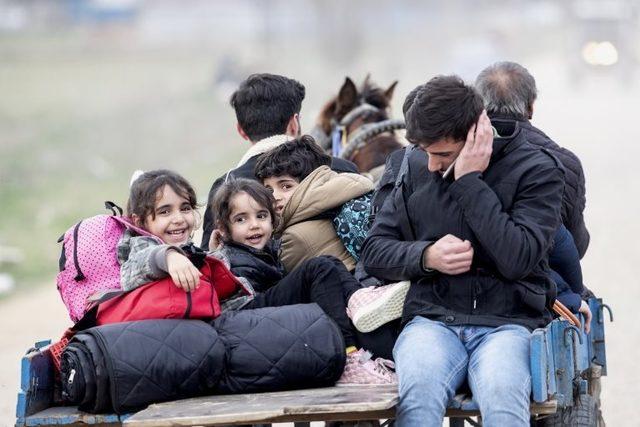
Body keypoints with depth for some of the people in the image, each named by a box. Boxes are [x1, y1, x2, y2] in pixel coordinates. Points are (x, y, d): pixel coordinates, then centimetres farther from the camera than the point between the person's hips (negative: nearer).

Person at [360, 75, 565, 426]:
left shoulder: (536, 170, 2)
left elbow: (517, 259, -11)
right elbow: (374, 252, 15)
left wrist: (469, 182, -10)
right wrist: (426, 256, -5)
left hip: (508, 321, -2)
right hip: (431, 319, 2)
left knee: (501, 393, -38)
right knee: (418, 391, -35)